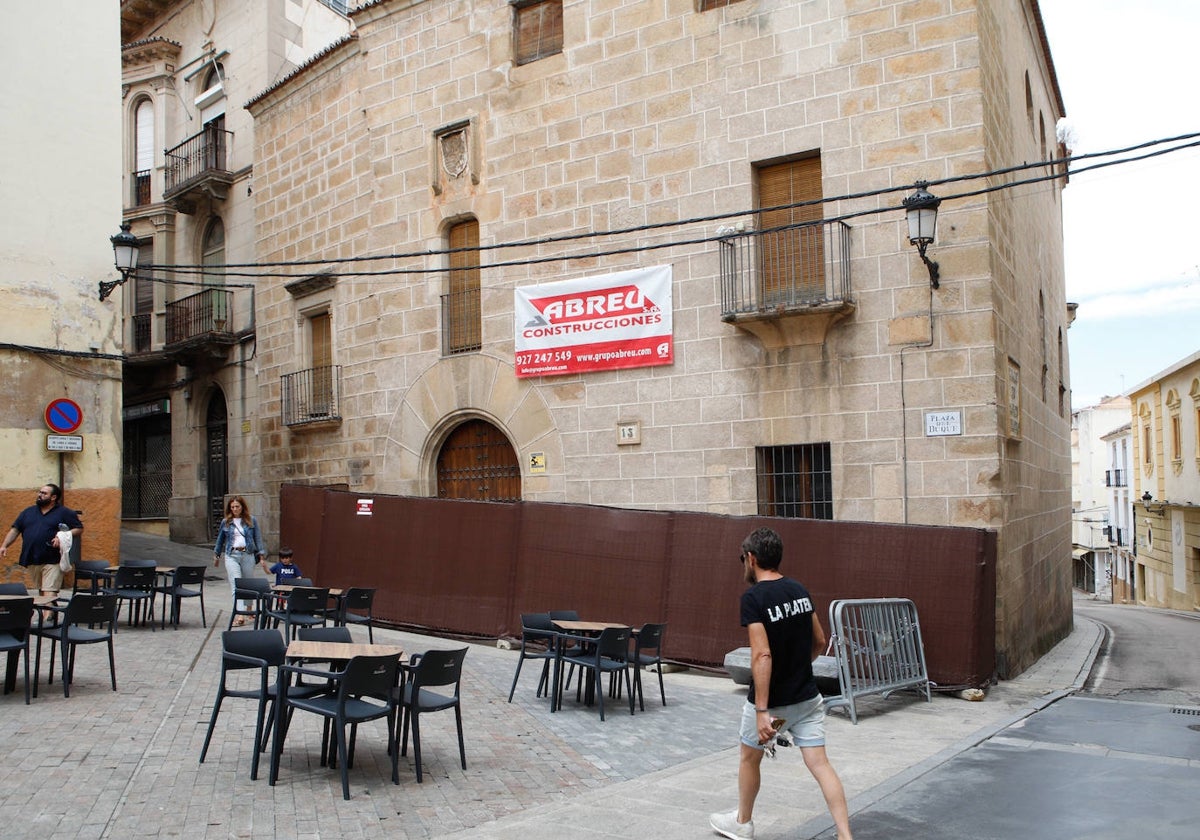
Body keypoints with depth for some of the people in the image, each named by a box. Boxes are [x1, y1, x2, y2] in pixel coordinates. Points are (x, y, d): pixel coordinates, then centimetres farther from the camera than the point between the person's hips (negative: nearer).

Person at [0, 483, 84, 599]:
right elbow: (15, 530, 17)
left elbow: (79, 529, 1)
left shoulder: (65, 513, 2)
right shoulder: (28, 512, 17)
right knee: (41, 592, 14)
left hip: (52, 561, -5)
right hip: (32, 560, 6)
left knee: (49, 594, -14)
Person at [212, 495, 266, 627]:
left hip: (248, 555, 0)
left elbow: (258, 538, 6)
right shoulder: (225, 522, 7)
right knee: (236, 585, -10)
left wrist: (261, 555, 0)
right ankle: (240, 616, -18)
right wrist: (216, 556, 23)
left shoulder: (252, 521, 4)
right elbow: (220, 540, 19)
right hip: (231, 556, 0)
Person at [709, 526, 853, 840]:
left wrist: (761, 710, -27)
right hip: (807, 697, 5)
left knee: (749, 757, 18)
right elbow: (819, 642, 11)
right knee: (820, 763, 5)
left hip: (773, 701, -5)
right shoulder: (800, 590, 2)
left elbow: (762, 655, -27)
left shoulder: (753, 597, -19)